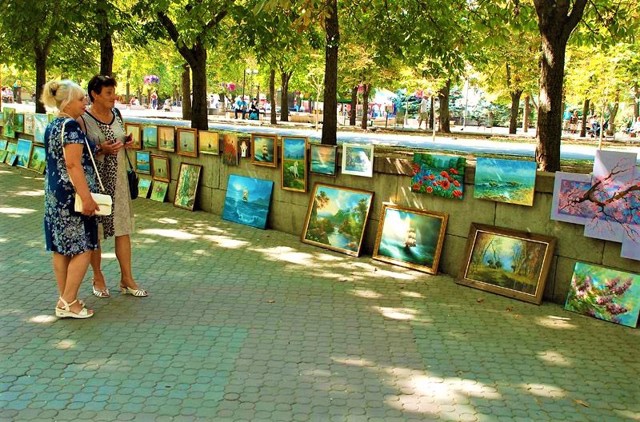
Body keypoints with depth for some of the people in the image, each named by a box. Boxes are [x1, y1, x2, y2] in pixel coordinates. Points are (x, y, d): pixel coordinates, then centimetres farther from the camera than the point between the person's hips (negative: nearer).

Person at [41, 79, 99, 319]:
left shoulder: (53, 126, 14)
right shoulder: (70, 126, -16)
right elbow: (73, 165, -21)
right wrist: (87, 198, -22)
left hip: (54, 194, 10)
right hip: (71, 195, -10)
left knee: (61, 249, 13)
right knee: (82, 249, -3)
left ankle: (65, 300, 20)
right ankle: (68, 302, -1)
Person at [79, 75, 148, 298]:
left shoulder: (117, 115, 8)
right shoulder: (83, 120, -11)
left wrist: (126, 144, 0)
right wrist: (101, 150, -23)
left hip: (118, 179, 5)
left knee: (123, 228, 6)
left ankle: (127, 279, 14)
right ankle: (98, 277, 22)